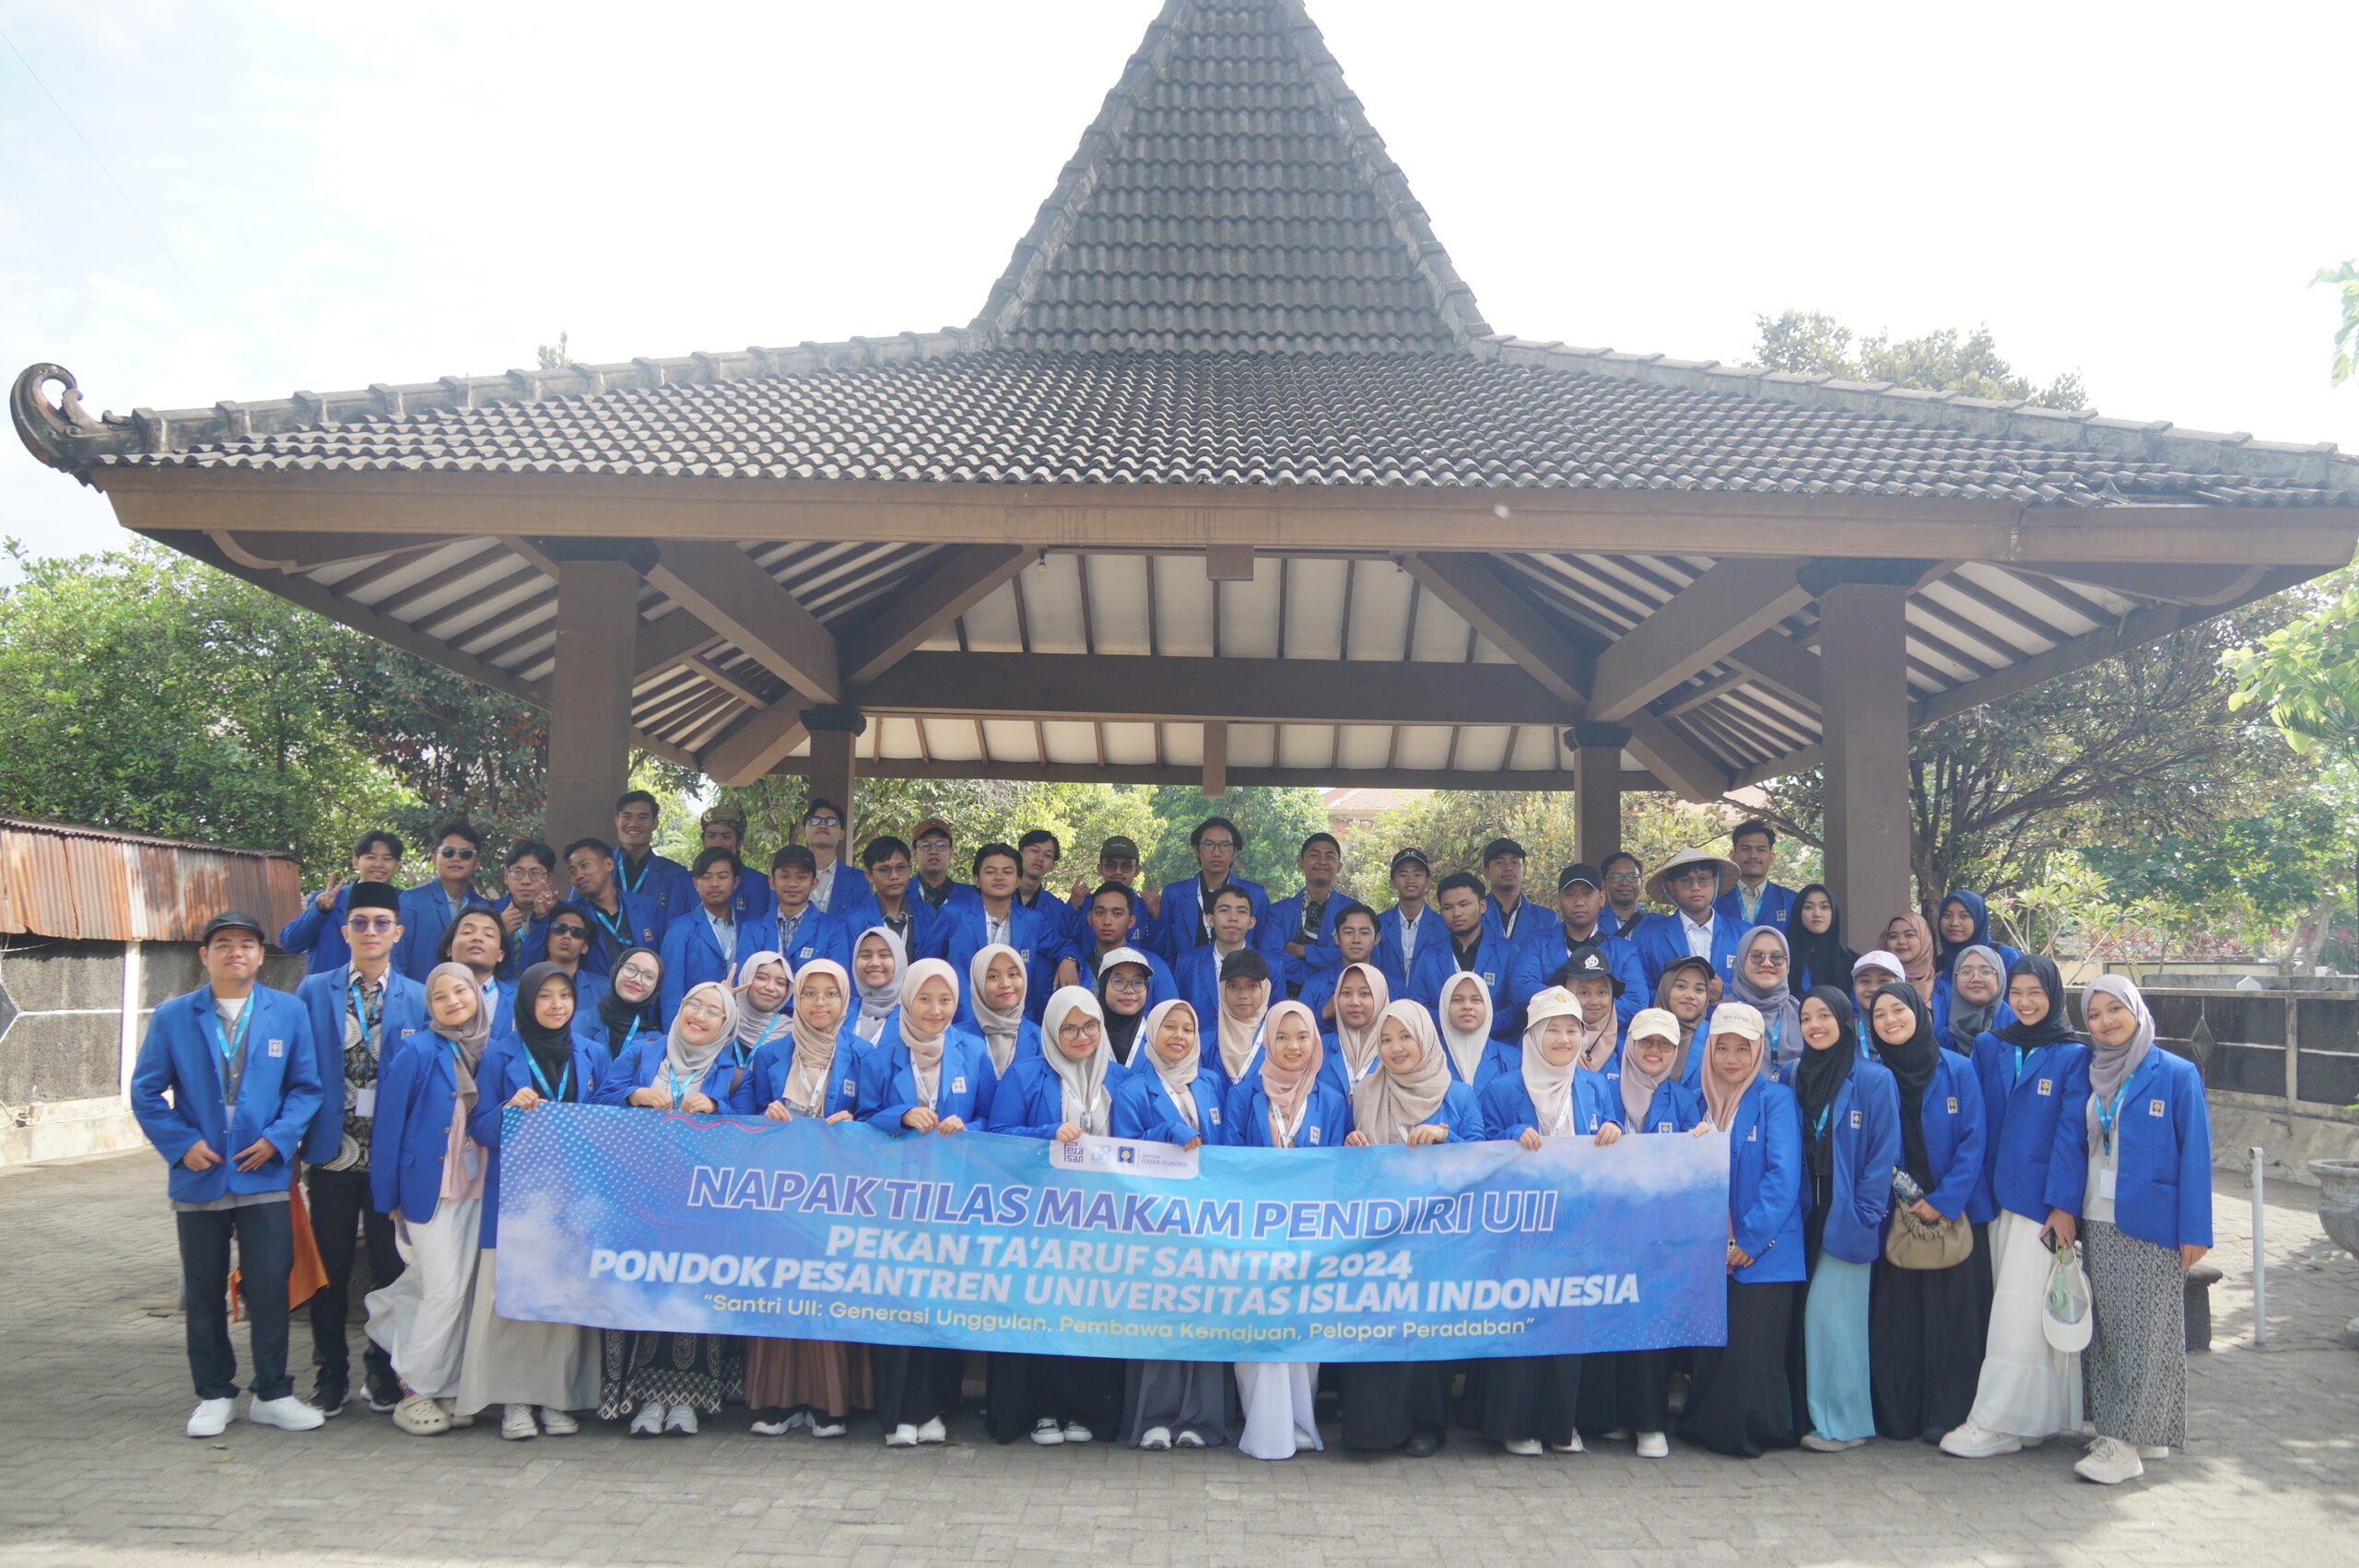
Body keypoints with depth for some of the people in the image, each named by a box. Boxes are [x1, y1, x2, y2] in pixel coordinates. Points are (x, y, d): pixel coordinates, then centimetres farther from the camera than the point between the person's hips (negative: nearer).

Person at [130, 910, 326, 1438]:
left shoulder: (288, 1012, 2)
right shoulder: (172, 1017, 3)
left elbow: (306, 1086, 3)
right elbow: (146, 1091, 4)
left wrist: (278, 1138, -11)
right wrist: (181, 1143, -8)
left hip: (264, 1173, -1)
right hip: (199, 1173, 1)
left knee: (270, 1284, -1)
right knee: (204, 1291, 9)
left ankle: (272, 1394, 12)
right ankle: (214, 1395, 22)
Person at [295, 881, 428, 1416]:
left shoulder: (419, 999, 3)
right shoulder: (313, 992, 5)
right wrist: (297, 1135, -3)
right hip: (331, 1151, 0)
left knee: (391, 1266, 6)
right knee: (330, 1267, 7)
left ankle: (383, 1367, 22)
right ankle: (330, 1371, 21)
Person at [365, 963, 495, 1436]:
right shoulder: (418, 1054, -7)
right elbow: (390, 1125, -5)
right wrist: (388, 1197, -5)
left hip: (475, 1185, 5)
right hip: (430, 1188, -5)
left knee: (463, 1292, 7)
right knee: (444, 1290, -6)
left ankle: (447, 1391, 17)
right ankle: (415, 1392, 8)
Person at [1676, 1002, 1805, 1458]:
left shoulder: (1775, 1099, -6)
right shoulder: (1703, 1101, 11)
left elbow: (1784, 1175, -13)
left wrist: (1748, 1241, -15)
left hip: (1763, 1252, -5)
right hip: (1712, 1251, 5)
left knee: (1752, 1349, -3)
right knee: (1710, 1347, 7)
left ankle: (1753, 1432, 12)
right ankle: (1708, 1426, 21)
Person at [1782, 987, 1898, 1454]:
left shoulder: (1874, 1079, -6)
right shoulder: (1791, 1077, 9)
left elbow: (1883, 1153, -7)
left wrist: (1864, 1213, -12)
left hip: (1847, 1217, -5)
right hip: (1806, 1215, 5)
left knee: (1830, 1313, -5)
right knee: (1810, 1315, 7)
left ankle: (1843, 1421, 6)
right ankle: (1808, 1414, 15)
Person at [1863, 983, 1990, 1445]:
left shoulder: (1958, 1070, -1)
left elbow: (1973, 1142, -5)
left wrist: (1942, 1201, -11)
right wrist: (1892, 1203, -8)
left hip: (1953, 1212, -1)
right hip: (1895, 1215, 1)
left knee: (1951, 1315, 1)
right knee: (1894, 1316, 2)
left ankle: (1946, 1415, 10)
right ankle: (1896, 1415, 11)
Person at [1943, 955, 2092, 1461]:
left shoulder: (2073, 1055, -2)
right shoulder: (1988, 1047, 10)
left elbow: (2071, 1134, -7)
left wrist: (2064, 1204, -13)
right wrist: (1977, 1200, 3)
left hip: (2044, 1199, -5)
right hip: (1997, 1197, 5)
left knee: (2020, 1310, -5)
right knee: (2013, 1309, 7)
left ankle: (1997, 1422, -2)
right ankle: (2039, 1418, 16)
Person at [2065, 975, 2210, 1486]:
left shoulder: (2177, 1075, -5)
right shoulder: (2091, 1075, 10)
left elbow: (2195, 1154, -6)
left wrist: (2195, 1231, -10)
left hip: (2152, 1224, -5)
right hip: (2098, 1223, 5)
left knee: (2146, 1329, -2)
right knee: (2107, 1328, 8)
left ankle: (2126, 1442, -1)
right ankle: (2138, 1432, 18)